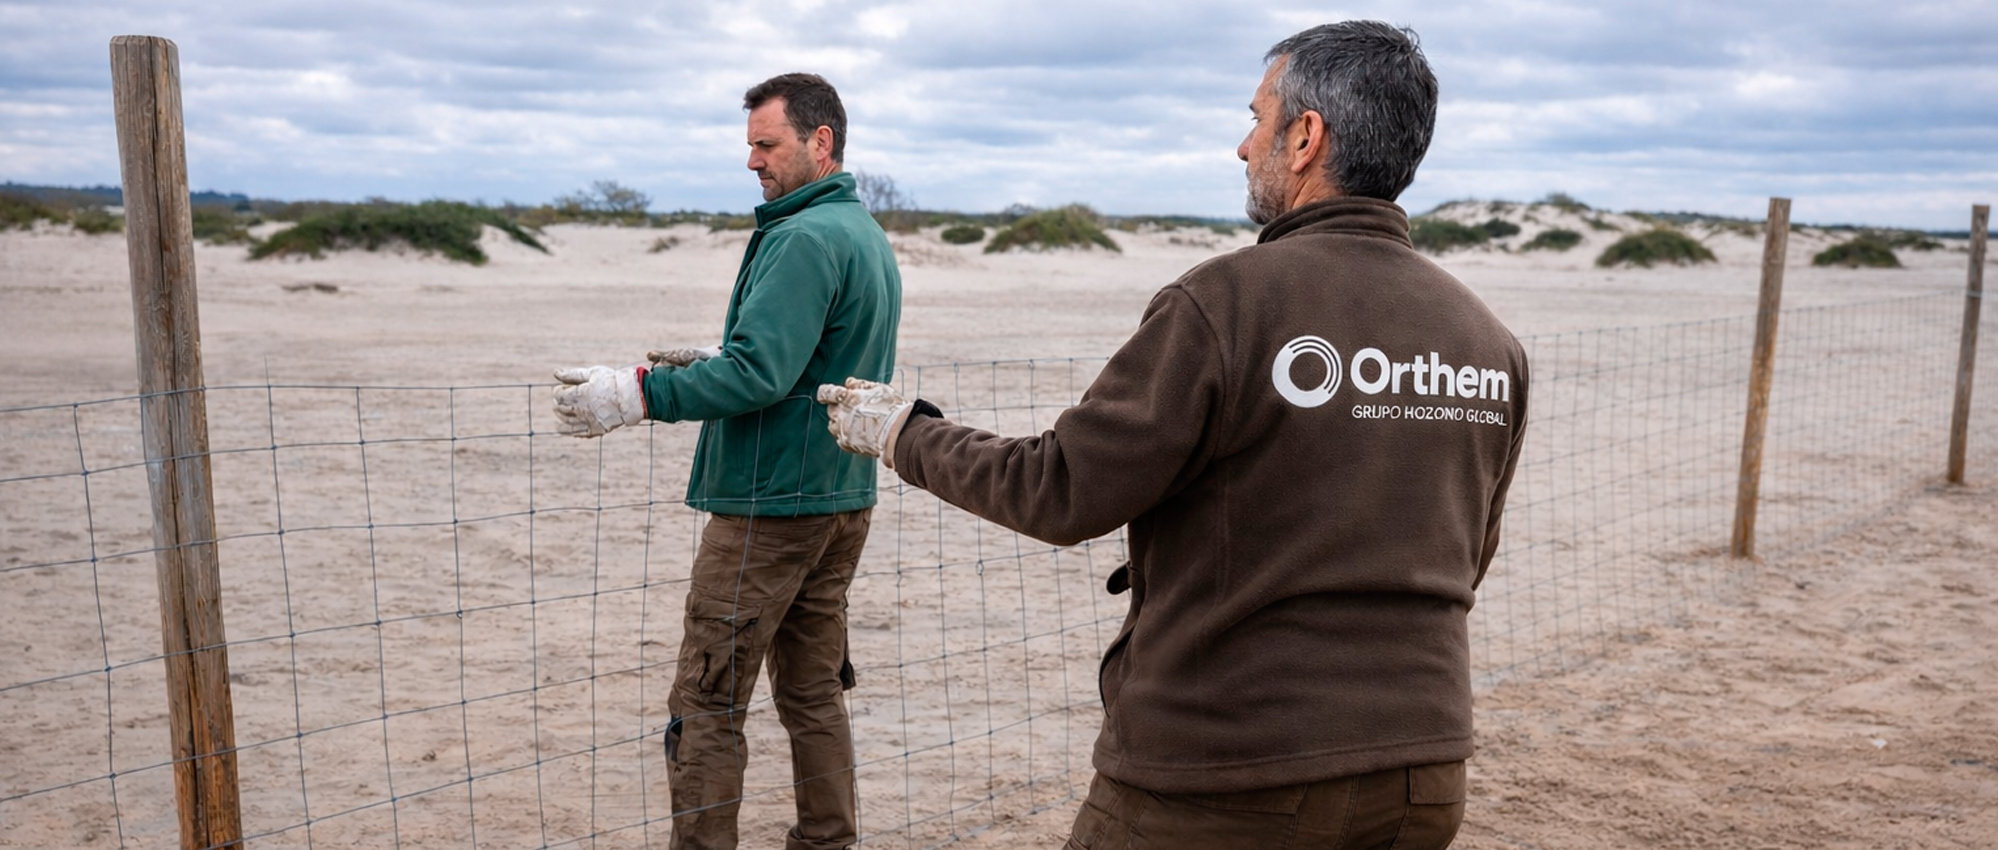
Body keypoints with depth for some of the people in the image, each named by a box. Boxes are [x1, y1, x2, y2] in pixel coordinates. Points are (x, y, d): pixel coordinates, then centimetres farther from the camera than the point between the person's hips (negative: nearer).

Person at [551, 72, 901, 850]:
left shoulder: (804, 239, -17)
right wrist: (713, 361, 18)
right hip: (841, 500, 10)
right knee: (813, 690, 16)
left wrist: (641, 393, -25)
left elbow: (760, 373, -25)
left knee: (706, 701, -1)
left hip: (772, 506, -10)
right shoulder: (869, 235, 14)